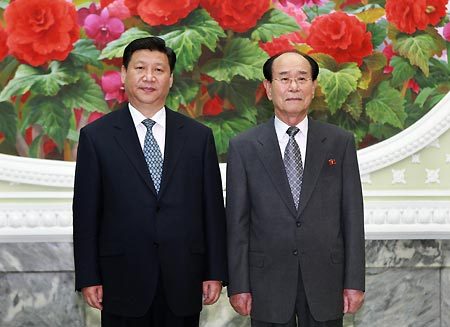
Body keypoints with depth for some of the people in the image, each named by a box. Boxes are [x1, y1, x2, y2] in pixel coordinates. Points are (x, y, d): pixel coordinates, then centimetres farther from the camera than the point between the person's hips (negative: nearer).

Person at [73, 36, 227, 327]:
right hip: (123, 281, -1)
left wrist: (215, 273, 3)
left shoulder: (199, 136, 6)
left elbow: (213, 208, 6)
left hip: (183, 281, 2)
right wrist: (88, 278, -3)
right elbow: (86, 212, 0)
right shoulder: (96, 136, 1)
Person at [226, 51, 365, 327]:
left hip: (325, 281, 1)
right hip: (268, 281, -1)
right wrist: (238, 286, -3)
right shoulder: (244, 147, 0)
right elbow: (237, 221, 0)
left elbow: (352, 214, 2)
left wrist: (354, 282, -1)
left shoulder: (341, 142, 2)